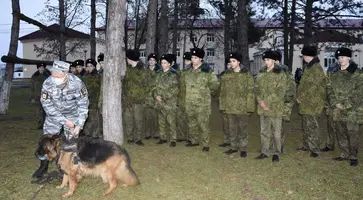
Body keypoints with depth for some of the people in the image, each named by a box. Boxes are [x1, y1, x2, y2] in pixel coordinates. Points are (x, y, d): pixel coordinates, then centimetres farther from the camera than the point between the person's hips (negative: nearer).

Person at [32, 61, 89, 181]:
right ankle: (43, 166, 25)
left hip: (73, 114, -2)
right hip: (54, 115, 2)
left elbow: (83, 105, -17)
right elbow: (47, 105, -16)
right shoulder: (47, 84, -24)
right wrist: (64, 121, -20)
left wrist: (79, 125, -21)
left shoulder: (76, 83, -28)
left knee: (71, 143, -6)